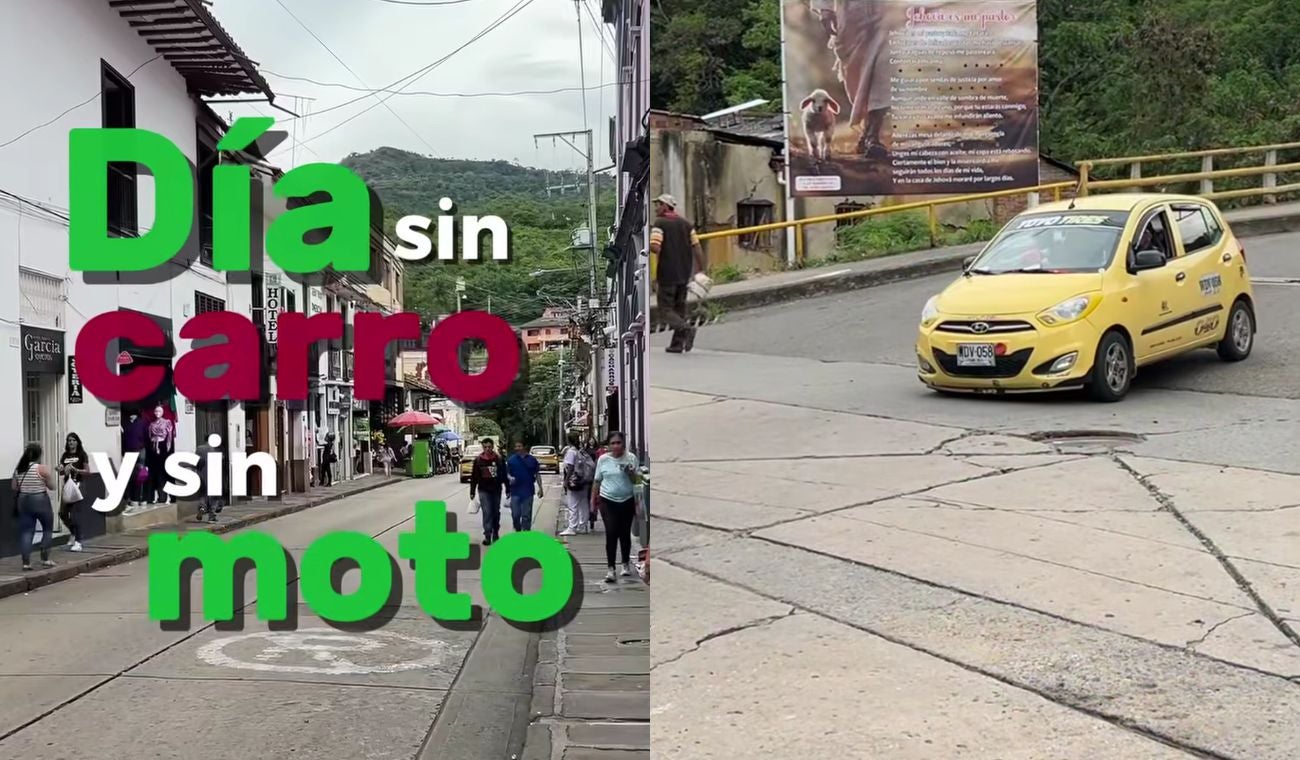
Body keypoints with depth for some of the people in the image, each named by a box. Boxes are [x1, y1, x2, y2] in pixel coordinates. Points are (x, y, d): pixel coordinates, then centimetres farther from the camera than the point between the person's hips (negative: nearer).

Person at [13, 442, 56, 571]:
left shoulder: (18, 469, 3)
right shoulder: (42, 469, -13)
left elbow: (15, 487, 8)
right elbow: (52, 486, -7)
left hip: (23, 501, 4)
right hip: (40, 501, -4)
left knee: (26, 532, 4)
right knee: (48, 529, 13)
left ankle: (26, 562, -2)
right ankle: (44, 558, 11)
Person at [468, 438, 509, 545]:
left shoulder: (499, 459, 0)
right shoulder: (478, 460, -1)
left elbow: (504, 475, 4)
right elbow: (474, 477, 2)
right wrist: (472, 492, 0)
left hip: (496, 490, 1)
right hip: (484, 491, -1)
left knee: (496, 512, 11)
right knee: (487, 513, -7)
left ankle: (495, 533, 25)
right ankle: (487, 536, -7)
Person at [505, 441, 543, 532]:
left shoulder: (532, 459, 4)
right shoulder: (511, 460, 4)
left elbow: (537, 474, 8)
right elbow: (507, 473, 5)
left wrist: (540, 488, 4)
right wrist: (510, 478, -18)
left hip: (528, 492, 0)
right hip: (515, 492, 0)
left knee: (526, 515, 1)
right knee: (515, 514, 2)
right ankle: (517, 531, 25)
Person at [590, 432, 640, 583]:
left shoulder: (631, 458, -3)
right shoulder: (603, 459, -1)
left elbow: (636, 480, -2)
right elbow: (597, 481, 7)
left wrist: (630, 472, -22)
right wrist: (593, 500, 10)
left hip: (627, 501, 1)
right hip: (608, 501, -1)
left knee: (625, 534, 10)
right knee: (611, 534, -9)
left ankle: (626, 564, 29)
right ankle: (611, 570, -9)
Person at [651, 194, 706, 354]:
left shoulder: (660, 224, -8)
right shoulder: (686, 224, 10)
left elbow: (655, 247, -19)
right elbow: (697, 248, 5)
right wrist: (702, 270, 9)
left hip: (667, 273, -6)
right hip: (685, 273, 6)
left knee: (666, 308, 0)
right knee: (679, 308, 13)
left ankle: (686, 329, -23)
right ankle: (677, 344, 11)